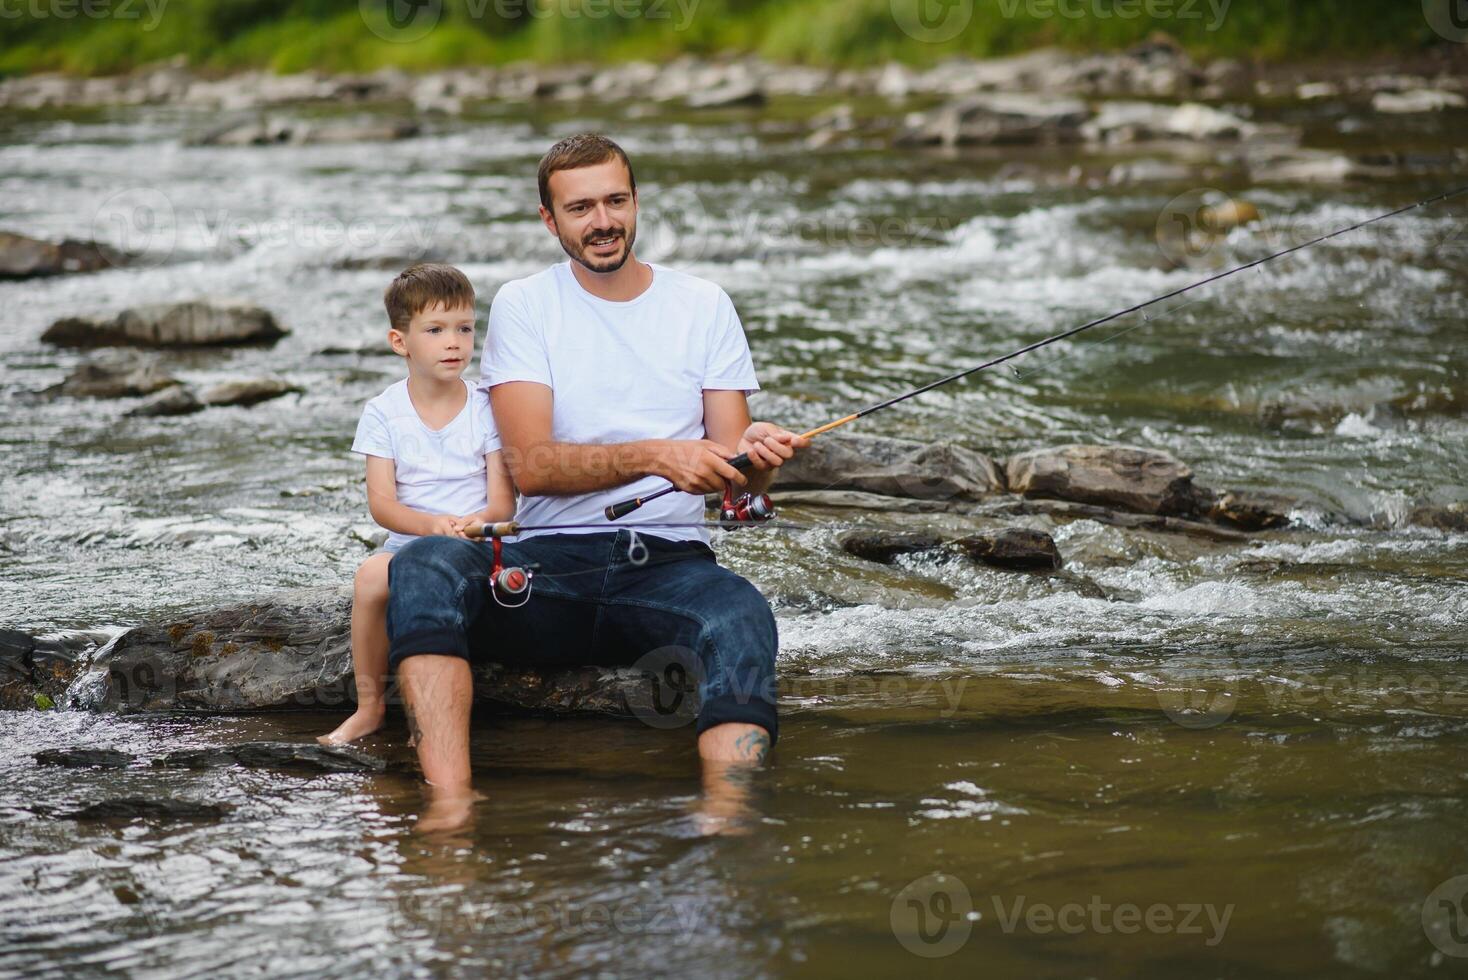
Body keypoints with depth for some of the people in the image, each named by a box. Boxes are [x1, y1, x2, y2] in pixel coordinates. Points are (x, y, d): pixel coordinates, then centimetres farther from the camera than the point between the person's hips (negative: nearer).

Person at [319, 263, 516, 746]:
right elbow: (382, 502, -5)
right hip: (407, 542, 1)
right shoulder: (384, 412, 2)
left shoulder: (486, 410, 2)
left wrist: (477, 521, -27)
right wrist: (431, 525, -26)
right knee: (371, 575, -31)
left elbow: (503, 500, -3)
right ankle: (369, 706, -14)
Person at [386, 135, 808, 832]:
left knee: (741, 615, -34)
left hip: (667, 562, 1)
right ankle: (450, 798, -43)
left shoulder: (703, 306, 12)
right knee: (425, 566, -31)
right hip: (547, 562, 0)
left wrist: (756, 459, -16)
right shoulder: (523, 306, 7)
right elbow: (530, 465, -7)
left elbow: (733, 476, 10)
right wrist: (653, 456, -23)